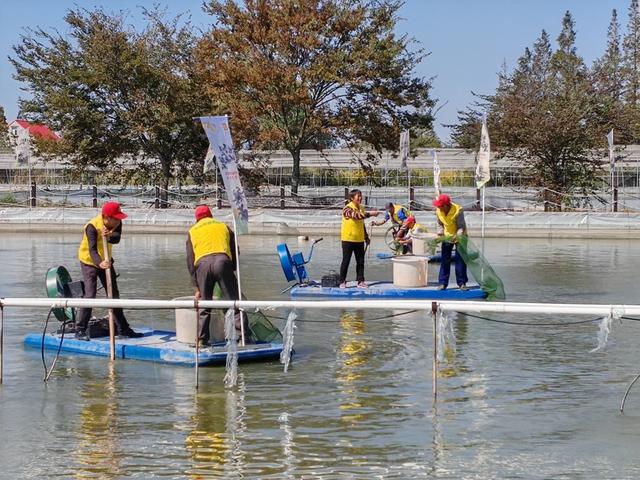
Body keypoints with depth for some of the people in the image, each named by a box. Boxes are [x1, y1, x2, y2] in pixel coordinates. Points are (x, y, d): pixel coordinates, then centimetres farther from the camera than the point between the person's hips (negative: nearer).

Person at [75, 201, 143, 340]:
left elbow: (117, 238, -29)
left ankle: (123, 328, 21)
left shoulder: (116, 223, -13)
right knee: (90, 295, -17)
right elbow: (92, 250, -41)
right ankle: (80, 330, -14)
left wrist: (109, 236, -51)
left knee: (114, 294, 11)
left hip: (105, 261, 6)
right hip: (89, 261, -6)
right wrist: (99, 263, -59)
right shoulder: (92, 227, -31)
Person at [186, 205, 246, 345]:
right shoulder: (224, 227, 29)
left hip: (202, 264, 1)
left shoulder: (192, 232, 27)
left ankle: (202, 340, 8)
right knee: (234, 301, 1)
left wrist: (197, 288, 22)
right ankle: (242, 336, -5)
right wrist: (232, 269, 33)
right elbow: (235, 253, 22)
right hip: (222, 261, -1)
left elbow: (190, 261, 22)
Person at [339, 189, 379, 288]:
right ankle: (342, 282, 8)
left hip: (359, 240, 6)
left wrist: (366, 237, 19)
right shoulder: (348, 208, -13)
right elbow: (356, 215, -32)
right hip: (348, 239, -6)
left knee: (360, 261, 6)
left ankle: (360, 281, 12)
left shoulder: (361, 208, 10)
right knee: (346, 261, 0)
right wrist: (370, 213, -37)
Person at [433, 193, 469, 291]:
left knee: (460, 260, -5)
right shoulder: (438, 211, -13)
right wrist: (440, 233, -12)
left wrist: (457, 236, -40)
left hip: (459, 236, -4)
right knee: (445, 260, -1)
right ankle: (442, 283, 2)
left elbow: (461, 227, -24)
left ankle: (462, 283, 1)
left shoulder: (458, 211, -28)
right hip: (447, 236, 4)